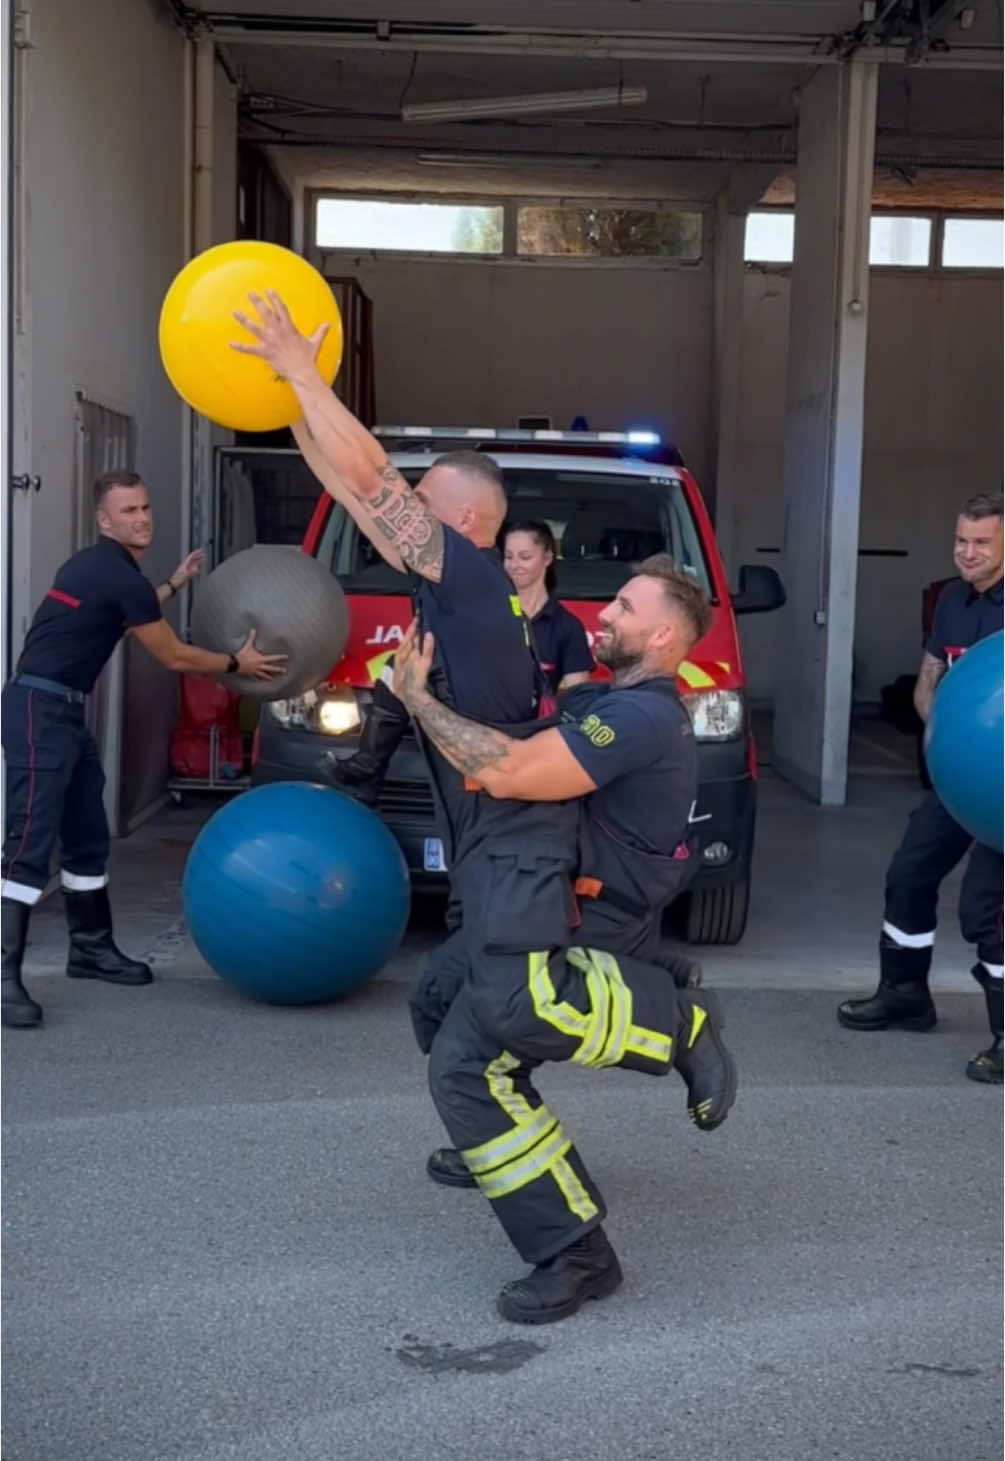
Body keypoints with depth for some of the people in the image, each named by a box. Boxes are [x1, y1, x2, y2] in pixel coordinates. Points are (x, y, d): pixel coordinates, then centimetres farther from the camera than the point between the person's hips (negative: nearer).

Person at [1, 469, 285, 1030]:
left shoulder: (102, 565, 14)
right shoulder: (119, 575, -15)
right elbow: (174, 656, -5)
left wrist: (173, 586, 37)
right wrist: (238, 663, 8)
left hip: (64, 711, 11)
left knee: (88, 838, 16)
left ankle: (92, 948, 28)